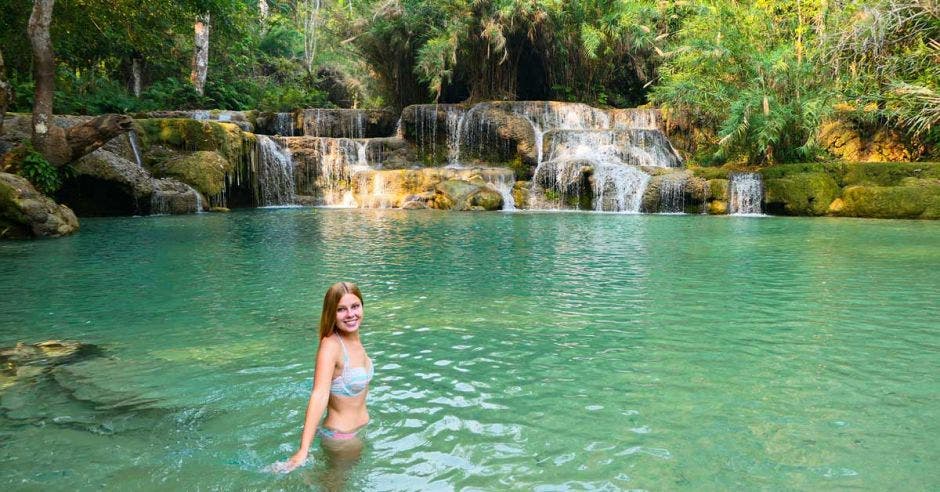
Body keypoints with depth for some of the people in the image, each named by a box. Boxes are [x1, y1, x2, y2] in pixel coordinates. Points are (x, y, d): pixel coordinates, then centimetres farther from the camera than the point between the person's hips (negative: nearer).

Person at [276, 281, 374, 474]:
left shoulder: (355, 339, -4)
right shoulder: (330, 345, -28)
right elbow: (319, 395, -39)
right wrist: (304, 450, -45)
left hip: (363, 429, 8)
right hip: (342, 437, -8)